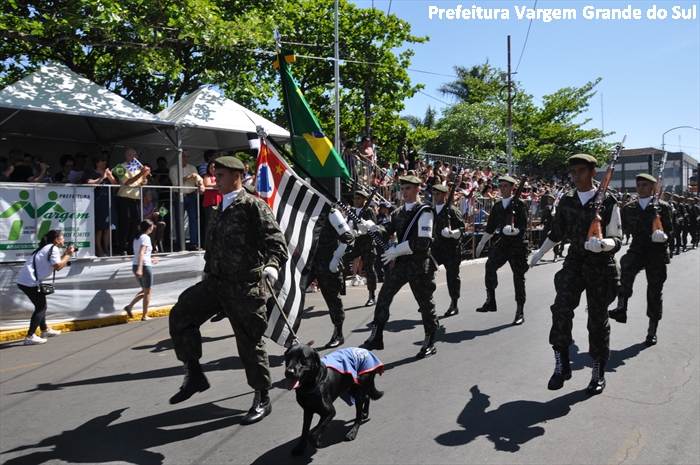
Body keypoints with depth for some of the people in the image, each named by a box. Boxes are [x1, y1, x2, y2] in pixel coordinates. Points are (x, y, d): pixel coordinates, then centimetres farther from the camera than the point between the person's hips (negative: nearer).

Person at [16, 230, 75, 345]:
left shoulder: (46, 248, 21)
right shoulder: (53, 248, -9)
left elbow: (55, 262, 19)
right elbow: (58, 266, -16)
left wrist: (65, 254, 17)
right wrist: (68, 255, -6)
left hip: (24, 280, 10)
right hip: (30, 281, -10)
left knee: (41, 305, 21)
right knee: (41, 307, -5)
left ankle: (45, 330, 33)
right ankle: (30, 337, -9)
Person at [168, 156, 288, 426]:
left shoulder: (253, 205, -10)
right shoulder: (220, 209, 15)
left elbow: (275, 240, -20)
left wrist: (272, 264, -37)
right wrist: (208, 269, 32)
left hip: (245, 286, -7)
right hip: (216, 282, 8)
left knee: (250, 342, 2)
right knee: (180, 315, -4)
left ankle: (262, 400, 20)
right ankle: (194, 375, 11)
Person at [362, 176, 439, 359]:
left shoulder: (424, 211, -11)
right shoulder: (398, 212, 12)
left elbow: (422, 242, -19)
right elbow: (387, 230, 5)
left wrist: (395, 251, -16)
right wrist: (372, 226, -16)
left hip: (419, 264, -6)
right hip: (401, 263, 6)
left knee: (425, 303, 7)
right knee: (384, 296, -2)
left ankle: (430, 343, 23)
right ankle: (376, 337, 8)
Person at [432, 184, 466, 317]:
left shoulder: (452, 210, -6)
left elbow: (462, 227, -9)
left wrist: (453, 233, -25)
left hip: (451, 247, -5)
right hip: (436, 246, 5)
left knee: (452, 276, 3)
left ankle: (454, 305, 16)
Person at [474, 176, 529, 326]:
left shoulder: (519, 204, -6)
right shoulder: (497, 206, 10)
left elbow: (524, 226, -12)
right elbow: (490, 227, 15)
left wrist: (514, 231, -32)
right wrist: (481, 244, 17)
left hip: (518, 244, -4)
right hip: (503, 242, 4)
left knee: (518, 278, 2)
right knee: (490, 265, -20)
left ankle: (520, 312, 13)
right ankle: (490, 301, -11)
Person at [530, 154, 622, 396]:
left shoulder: (608, 202, -7)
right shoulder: (566, 201, 5)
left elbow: (617, 239, -8)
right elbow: (557, 232, 20)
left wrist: (601, 244, -31)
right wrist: (540, 253, 28)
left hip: (600, 266, -2)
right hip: (574, 262, 3)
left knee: (597, 319, 8)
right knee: (561, 306, -21)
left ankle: (599, 373, 25)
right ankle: (561, 363, -10)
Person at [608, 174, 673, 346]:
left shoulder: (662, 207, 1)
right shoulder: (629, 207, 9)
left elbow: (670, 230, -1)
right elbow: (622, 228, 14)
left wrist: (663, 236, -22)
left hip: (656, 254, -1)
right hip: (637, 250, 1)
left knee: (655, 292, 8)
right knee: (626, 265, -35)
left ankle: (652, 330, 24)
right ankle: (621, 308, -40)